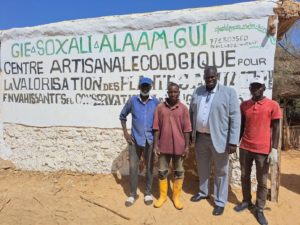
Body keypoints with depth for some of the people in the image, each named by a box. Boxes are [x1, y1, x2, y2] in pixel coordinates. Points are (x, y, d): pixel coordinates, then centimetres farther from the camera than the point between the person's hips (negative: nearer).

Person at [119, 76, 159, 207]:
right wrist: (125, 133, 1)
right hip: (135, 139, 0)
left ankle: (148, 193, 29)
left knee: (149, 167, 11)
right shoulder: (132, 101, -2)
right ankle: (132, 194, 23)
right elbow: (122, 116, 8)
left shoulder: (156, 102, -2)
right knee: (133, 167, 5)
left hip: (150, 139, 0)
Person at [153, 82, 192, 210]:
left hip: (179, 146, 0)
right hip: (163, 145, 1)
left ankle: (176, 197, 30)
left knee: (178, 172, 12)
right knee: (162, 171, 12)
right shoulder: (160, 107, -1)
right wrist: (156, 144, -4)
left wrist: (187, 146, -2)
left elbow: (186, 129, -1)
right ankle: (162, 196, 30)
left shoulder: (183, 108, -2)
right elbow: (156, 128, -1)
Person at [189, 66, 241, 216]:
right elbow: (191, 113, 11)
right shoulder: (197, 92, 6)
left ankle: (220, 202, 28)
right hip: (200, 137, 4)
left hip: (219, 138, -4)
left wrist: (233, 141, -16)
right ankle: (203, 192, 42)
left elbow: (235, 118, -11)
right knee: (202, 167, 20)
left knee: (220, 172, 11)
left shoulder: (229, 92, -8)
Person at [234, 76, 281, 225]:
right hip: (245, 148, 3)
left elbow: (276, 129, -5)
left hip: (263, 150, -3)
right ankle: (246, 201, 34)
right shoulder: (244, 105, 4)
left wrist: (274, 150, -10)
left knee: (262, 181, 8)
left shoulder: (273, 105, -6)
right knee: (245, 176, 14)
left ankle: (259, 209, 24)